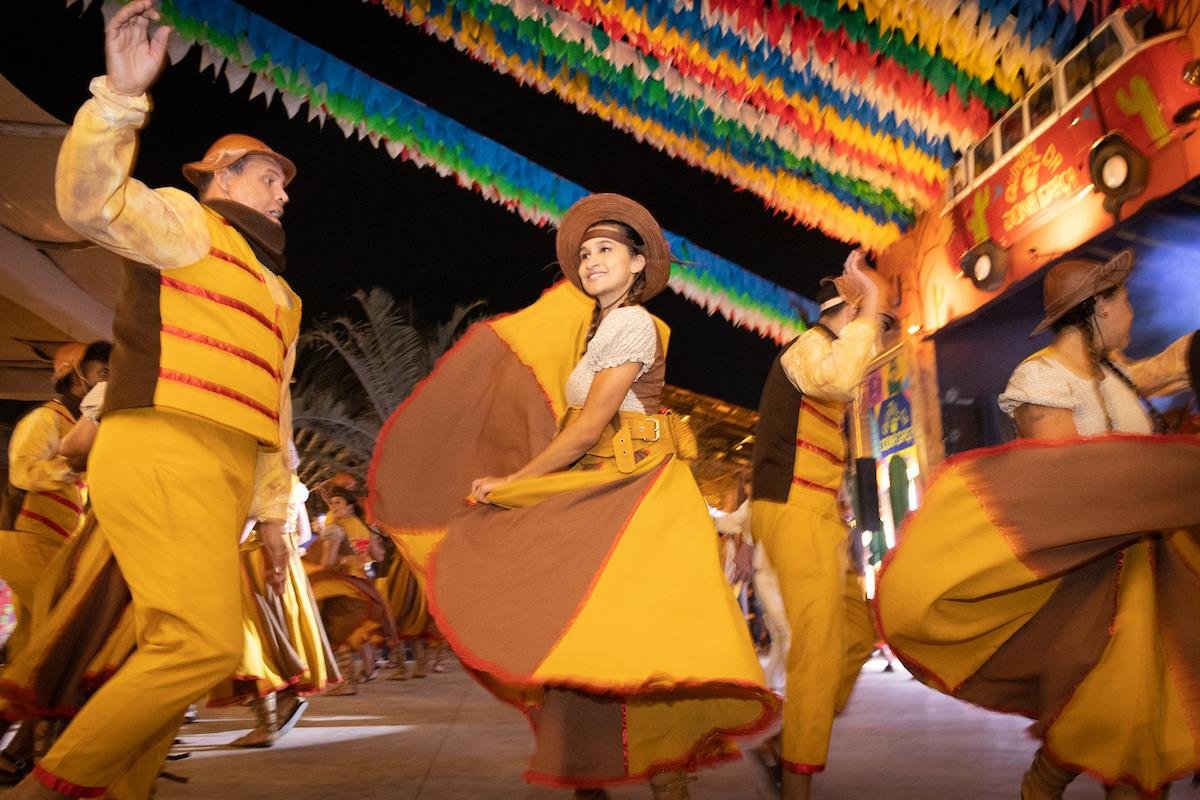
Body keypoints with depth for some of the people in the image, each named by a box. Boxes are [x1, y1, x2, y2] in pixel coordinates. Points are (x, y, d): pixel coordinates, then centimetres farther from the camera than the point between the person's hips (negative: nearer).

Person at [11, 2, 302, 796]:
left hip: (220, 476, 8)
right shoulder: (186, 222, 8)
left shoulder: (276, 294, 28)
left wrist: (273, 512, 20)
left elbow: (275, 407, 25)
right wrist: (122, 96, -28)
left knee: (179, 649, 8)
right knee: (204, 645, -16)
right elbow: (91, 200, -14)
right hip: (164, 454, -8)